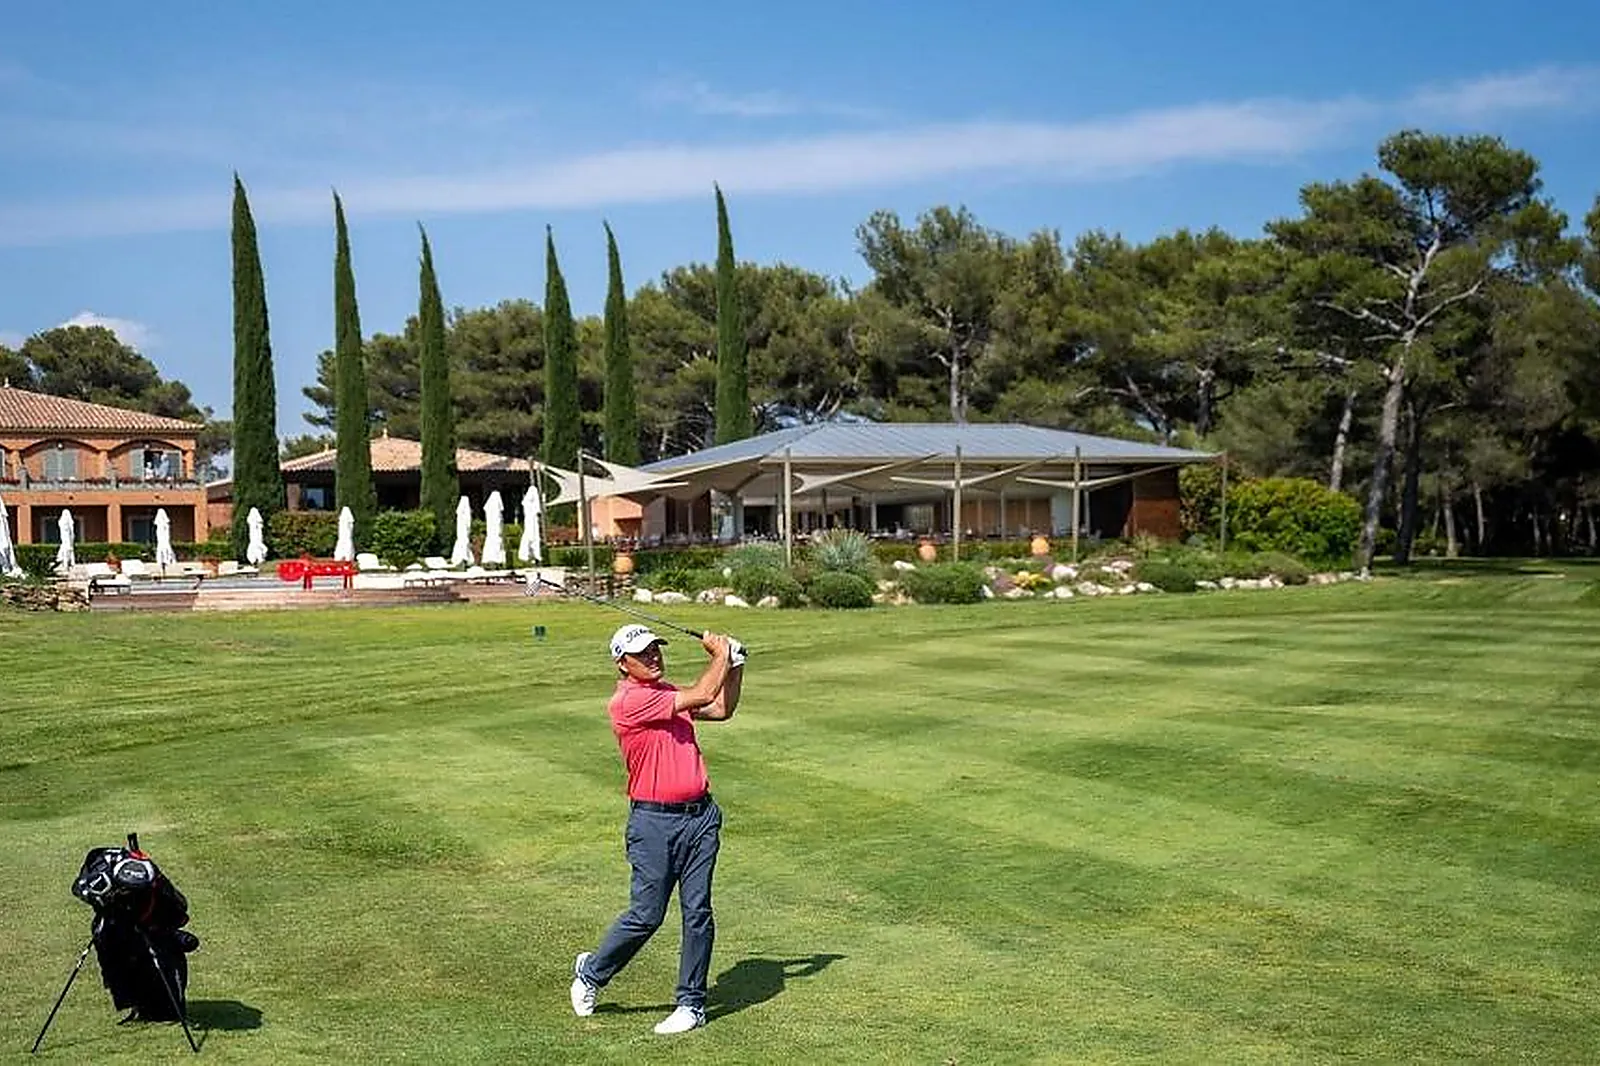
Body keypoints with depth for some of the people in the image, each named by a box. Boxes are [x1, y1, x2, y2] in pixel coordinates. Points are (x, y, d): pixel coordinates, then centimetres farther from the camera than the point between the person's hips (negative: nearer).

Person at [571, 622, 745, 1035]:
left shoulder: (668, 693, 15)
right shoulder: (627, 701, -13)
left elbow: (721, 709, 23)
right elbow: (702, 696, -15)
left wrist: (735, 665, 12)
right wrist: (720, 656, 0)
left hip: (701, 815, 7)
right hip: (654, 820, -7)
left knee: (697, 913, 4)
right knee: (646, 915, -1)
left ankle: (691, 1003, 13)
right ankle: (591, 972, 23)